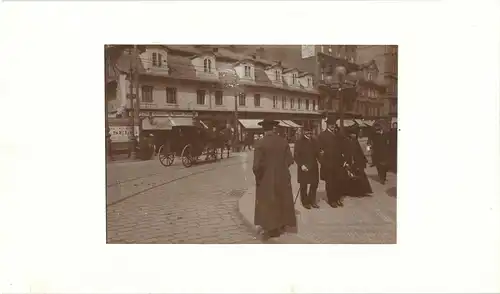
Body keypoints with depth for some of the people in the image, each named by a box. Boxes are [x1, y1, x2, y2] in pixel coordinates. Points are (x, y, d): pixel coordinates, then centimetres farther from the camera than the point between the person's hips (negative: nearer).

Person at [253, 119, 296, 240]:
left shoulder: (260, 144, -17)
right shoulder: (283, 141, -6)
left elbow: (257, 165, -20)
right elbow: (290, 160, -3)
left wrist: (258, 176, -2)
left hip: (267, 179, -4)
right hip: (282, 177, 4)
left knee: (267, 205, 10)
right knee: (282, 202, 19)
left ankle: (270, 229, 16)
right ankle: (281, 226, 31)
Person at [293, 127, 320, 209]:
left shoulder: (314, 141, 9)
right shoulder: (299, 142, -7)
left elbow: (317, 153, 11)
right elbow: (296, 155, -10)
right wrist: (301, 165, -19)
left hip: (313, 167, 5)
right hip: (303, 167, -5)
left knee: (314, 184, 10)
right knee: (304, 185, 7)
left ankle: (312, 201, 27)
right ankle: (305, 202, 22)